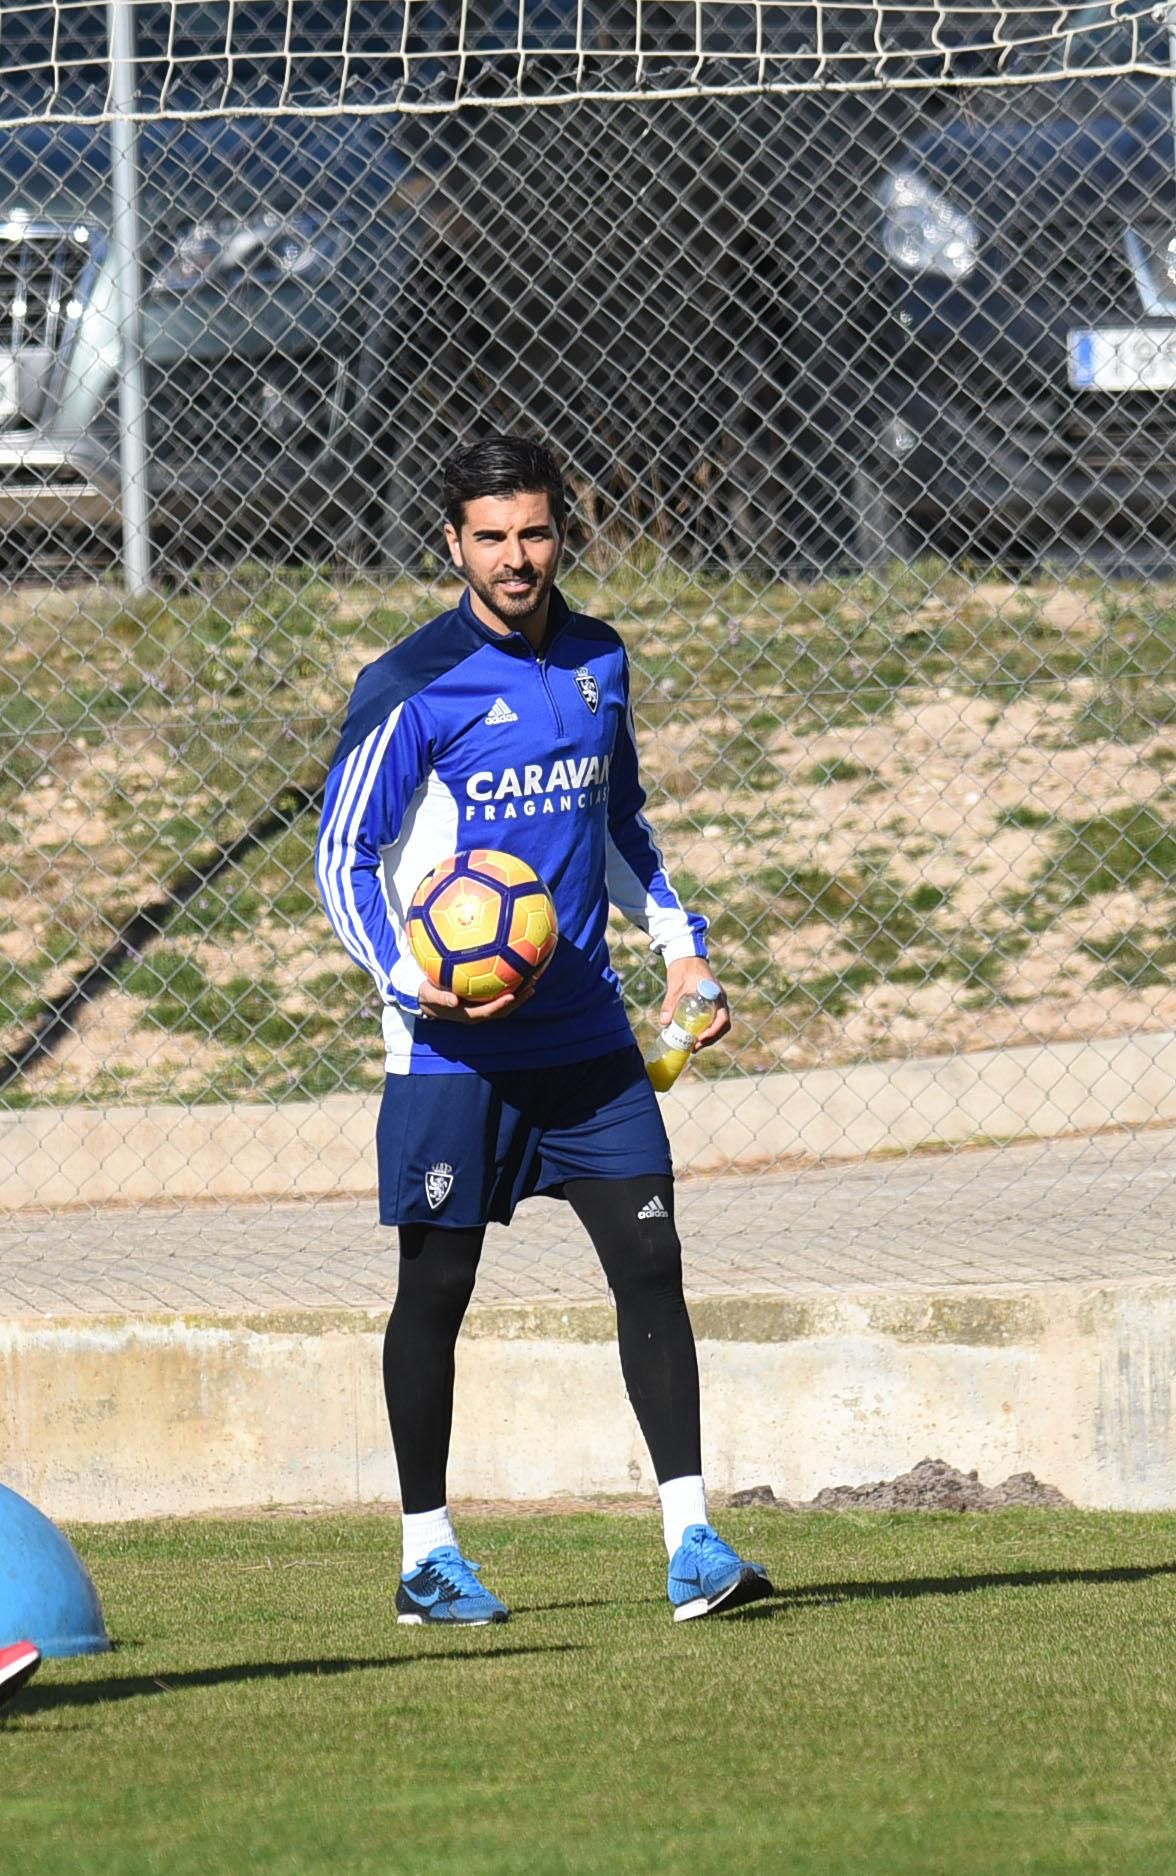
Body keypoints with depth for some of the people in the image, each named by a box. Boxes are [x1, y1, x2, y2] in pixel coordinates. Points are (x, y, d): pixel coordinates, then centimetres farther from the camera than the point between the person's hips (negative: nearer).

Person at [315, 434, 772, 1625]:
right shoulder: (409, 689, -10)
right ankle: (427, 1558, 15)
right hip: (453, 1041, -4)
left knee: (650, 1262, -5)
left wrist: (677, 943, 14)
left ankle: (690, 1542, -6)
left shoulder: (599, 664, 9)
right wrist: (409, 980, -20)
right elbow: (344, 858, -6)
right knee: (437, 1290, 4)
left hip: (583, 1033, 5)